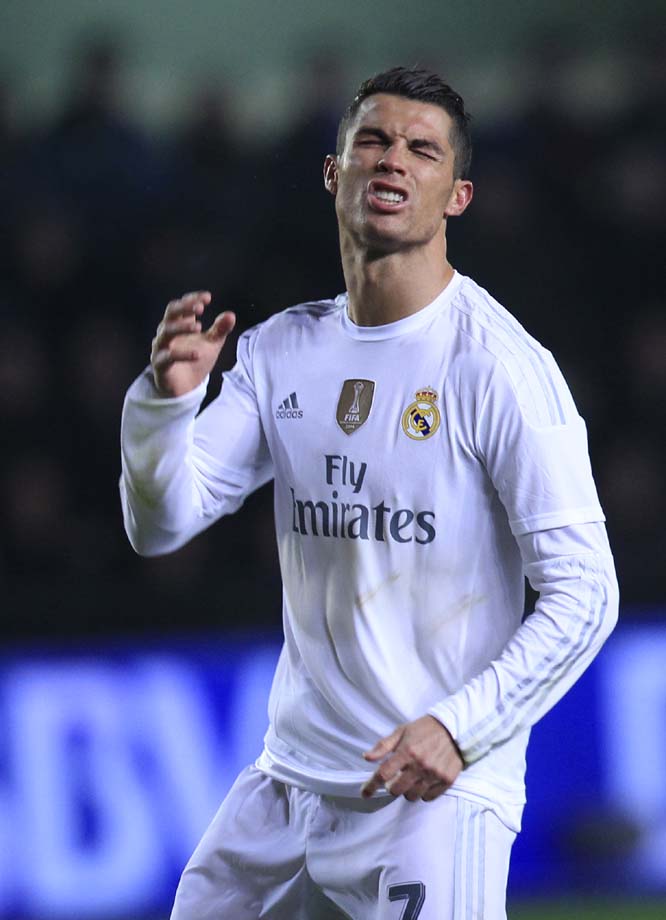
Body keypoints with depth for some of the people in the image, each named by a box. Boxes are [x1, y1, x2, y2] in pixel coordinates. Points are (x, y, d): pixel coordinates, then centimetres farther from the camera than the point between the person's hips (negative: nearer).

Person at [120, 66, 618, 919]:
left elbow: (582, 596, -11)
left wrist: (459, 728, -20)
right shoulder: (280, 351, 8)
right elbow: (160, 523, 3)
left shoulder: (500, 367, -10)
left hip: (437, 794, -6)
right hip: (288, 784, 6)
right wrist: (165, 399, -16)